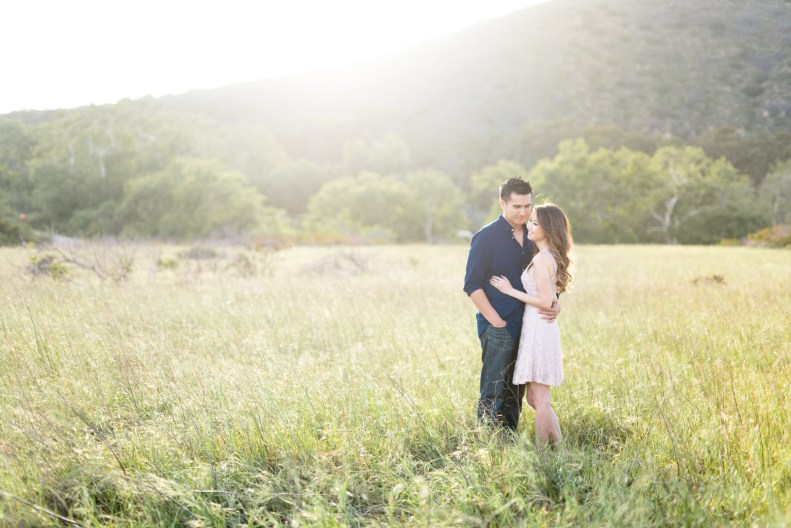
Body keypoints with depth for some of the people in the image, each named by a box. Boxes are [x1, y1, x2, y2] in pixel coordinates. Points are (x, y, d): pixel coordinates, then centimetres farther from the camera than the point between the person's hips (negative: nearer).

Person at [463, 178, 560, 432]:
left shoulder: (531, 238, 11)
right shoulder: (486, 237, -9)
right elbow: (472, 285, -11)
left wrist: (555, 304, -2)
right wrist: (496, 322, -15)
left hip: (525, 326, 7)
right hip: (497, 329, -7)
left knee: (516, 392, 14)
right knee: (493, 392, -2)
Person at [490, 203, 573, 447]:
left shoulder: (541, 259, -16)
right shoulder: (553, 257, 12)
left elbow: (545, 301, -19)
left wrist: (511, 291, -12)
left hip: (539, 329, -10)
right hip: (541, 328, 10)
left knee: (540, 399, 0)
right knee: (535, 398, 16)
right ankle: (557, 446, 22)